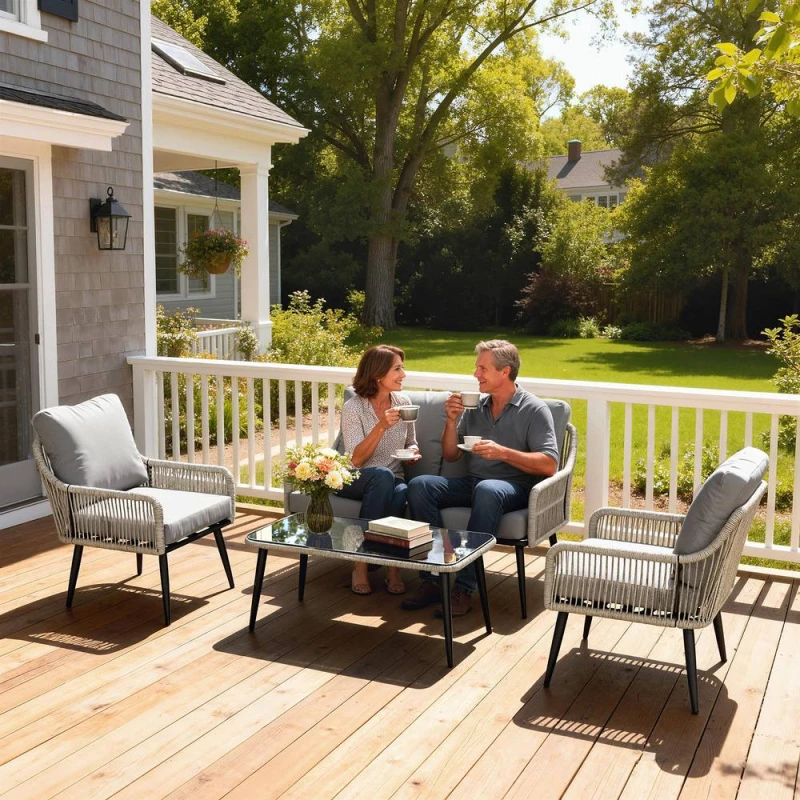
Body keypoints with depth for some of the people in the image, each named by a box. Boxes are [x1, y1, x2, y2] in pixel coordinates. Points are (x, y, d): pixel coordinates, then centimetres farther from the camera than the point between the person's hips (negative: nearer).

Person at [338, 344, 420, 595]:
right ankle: (360, 566, -29)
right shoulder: (352, 408, -11)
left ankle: (393, 567, -22)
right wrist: (381, 426, -28)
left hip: (391, 482, 3)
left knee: (402, 492, -34)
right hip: (354, 482, -3)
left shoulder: (403, 402, 4)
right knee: (383, 475, -37)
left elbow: (411, 443, 18)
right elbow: (356, 459, -18)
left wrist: (413, 451, -6)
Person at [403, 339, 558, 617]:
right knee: (419, 485, -20)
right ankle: (433, 579, -22)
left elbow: (549, 465, -12)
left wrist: (503, 452, -21)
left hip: (515, 487, -5)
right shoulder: (474, 407, 13)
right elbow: (450, 456, 16)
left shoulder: (534, 410, -2)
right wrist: (452, 420, -1)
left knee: (487, 490, -40)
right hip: (472, 482, 5)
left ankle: (464, 588, -35)